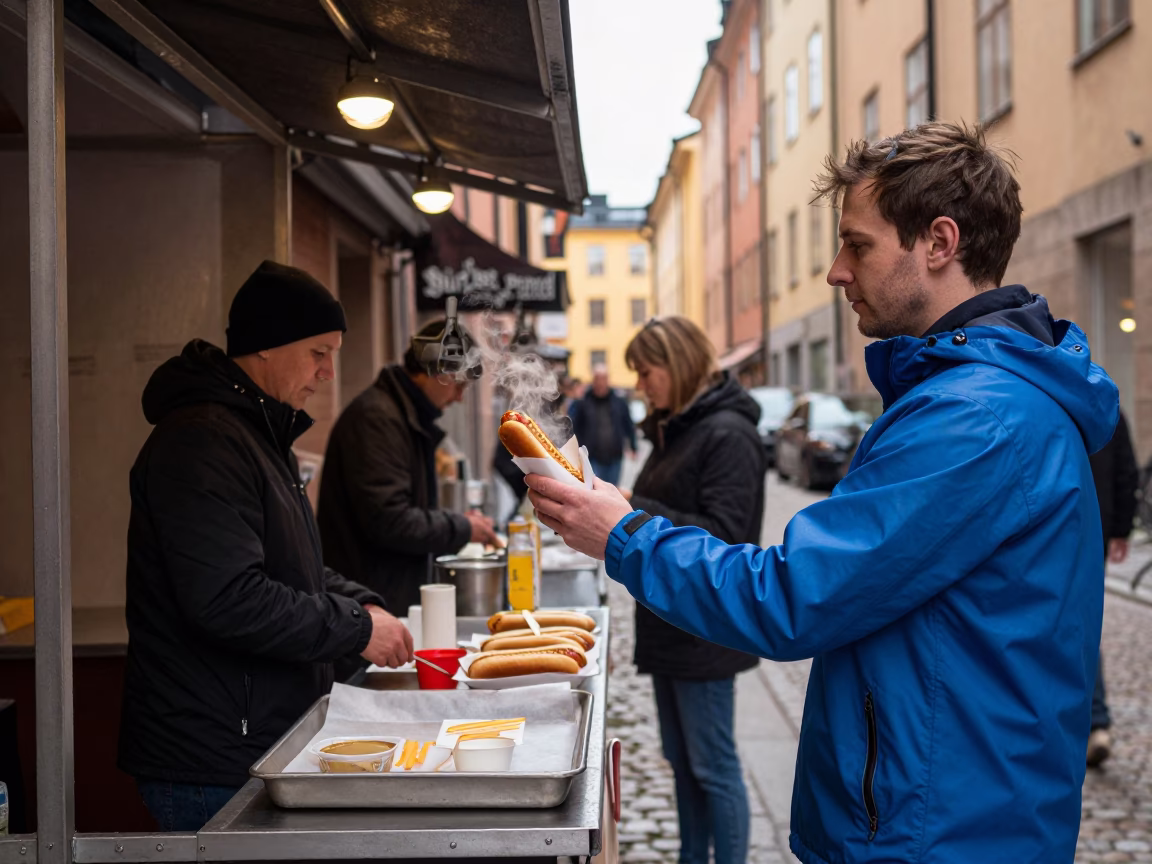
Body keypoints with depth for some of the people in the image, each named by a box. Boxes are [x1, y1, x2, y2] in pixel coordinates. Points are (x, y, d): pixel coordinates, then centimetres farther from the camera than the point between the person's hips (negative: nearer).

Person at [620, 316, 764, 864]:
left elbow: (722, 534, -23)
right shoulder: (673, 431, 13)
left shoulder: (727, 435, -15)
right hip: (669, 623, 9)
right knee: (681, 760, 16)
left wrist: (633, 510, -24)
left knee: (713, 765, 0)